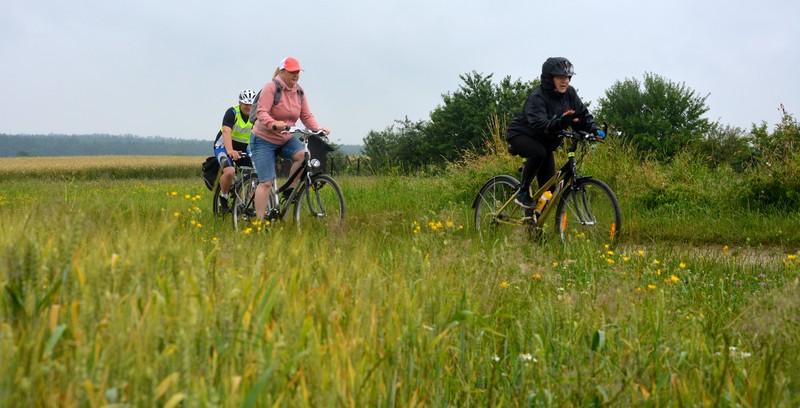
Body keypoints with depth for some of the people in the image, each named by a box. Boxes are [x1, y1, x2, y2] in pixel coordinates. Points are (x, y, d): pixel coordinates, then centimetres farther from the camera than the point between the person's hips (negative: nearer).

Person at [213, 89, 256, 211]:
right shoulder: (232, 112, -20)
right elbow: (226, 132, -34)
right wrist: (230, 151, -50)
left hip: (243, 148, 5)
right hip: (224, 146, -5)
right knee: (229, 171, -31)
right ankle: (223, 197, -6)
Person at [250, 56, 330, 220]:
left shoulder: (299, 92, 3)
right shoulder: (271, 87, -15)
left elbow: (307, 116, 0)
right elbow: (261, 113, -25)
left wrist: (317, 129, -19)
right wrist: (274, 124, -43)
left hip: (286, 139, 5)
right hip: (264, 140, -5)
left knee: (303, 155, -25)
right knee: (266, 183, -11)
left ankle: (290, 190, -7)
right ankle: (259, 221, -6)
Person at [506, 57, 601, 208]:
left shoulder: (569, 93, -8)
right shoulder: (537, 97, -28)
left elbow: (582, 113, -7)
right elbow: (539, 124, -43)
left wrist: (593, 129, -28)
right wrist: (560, 123, -60)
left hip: (544, 141, 7)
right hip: (522, 135, -7)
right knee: (539, 153, -38)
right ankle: (523, 192, -22)